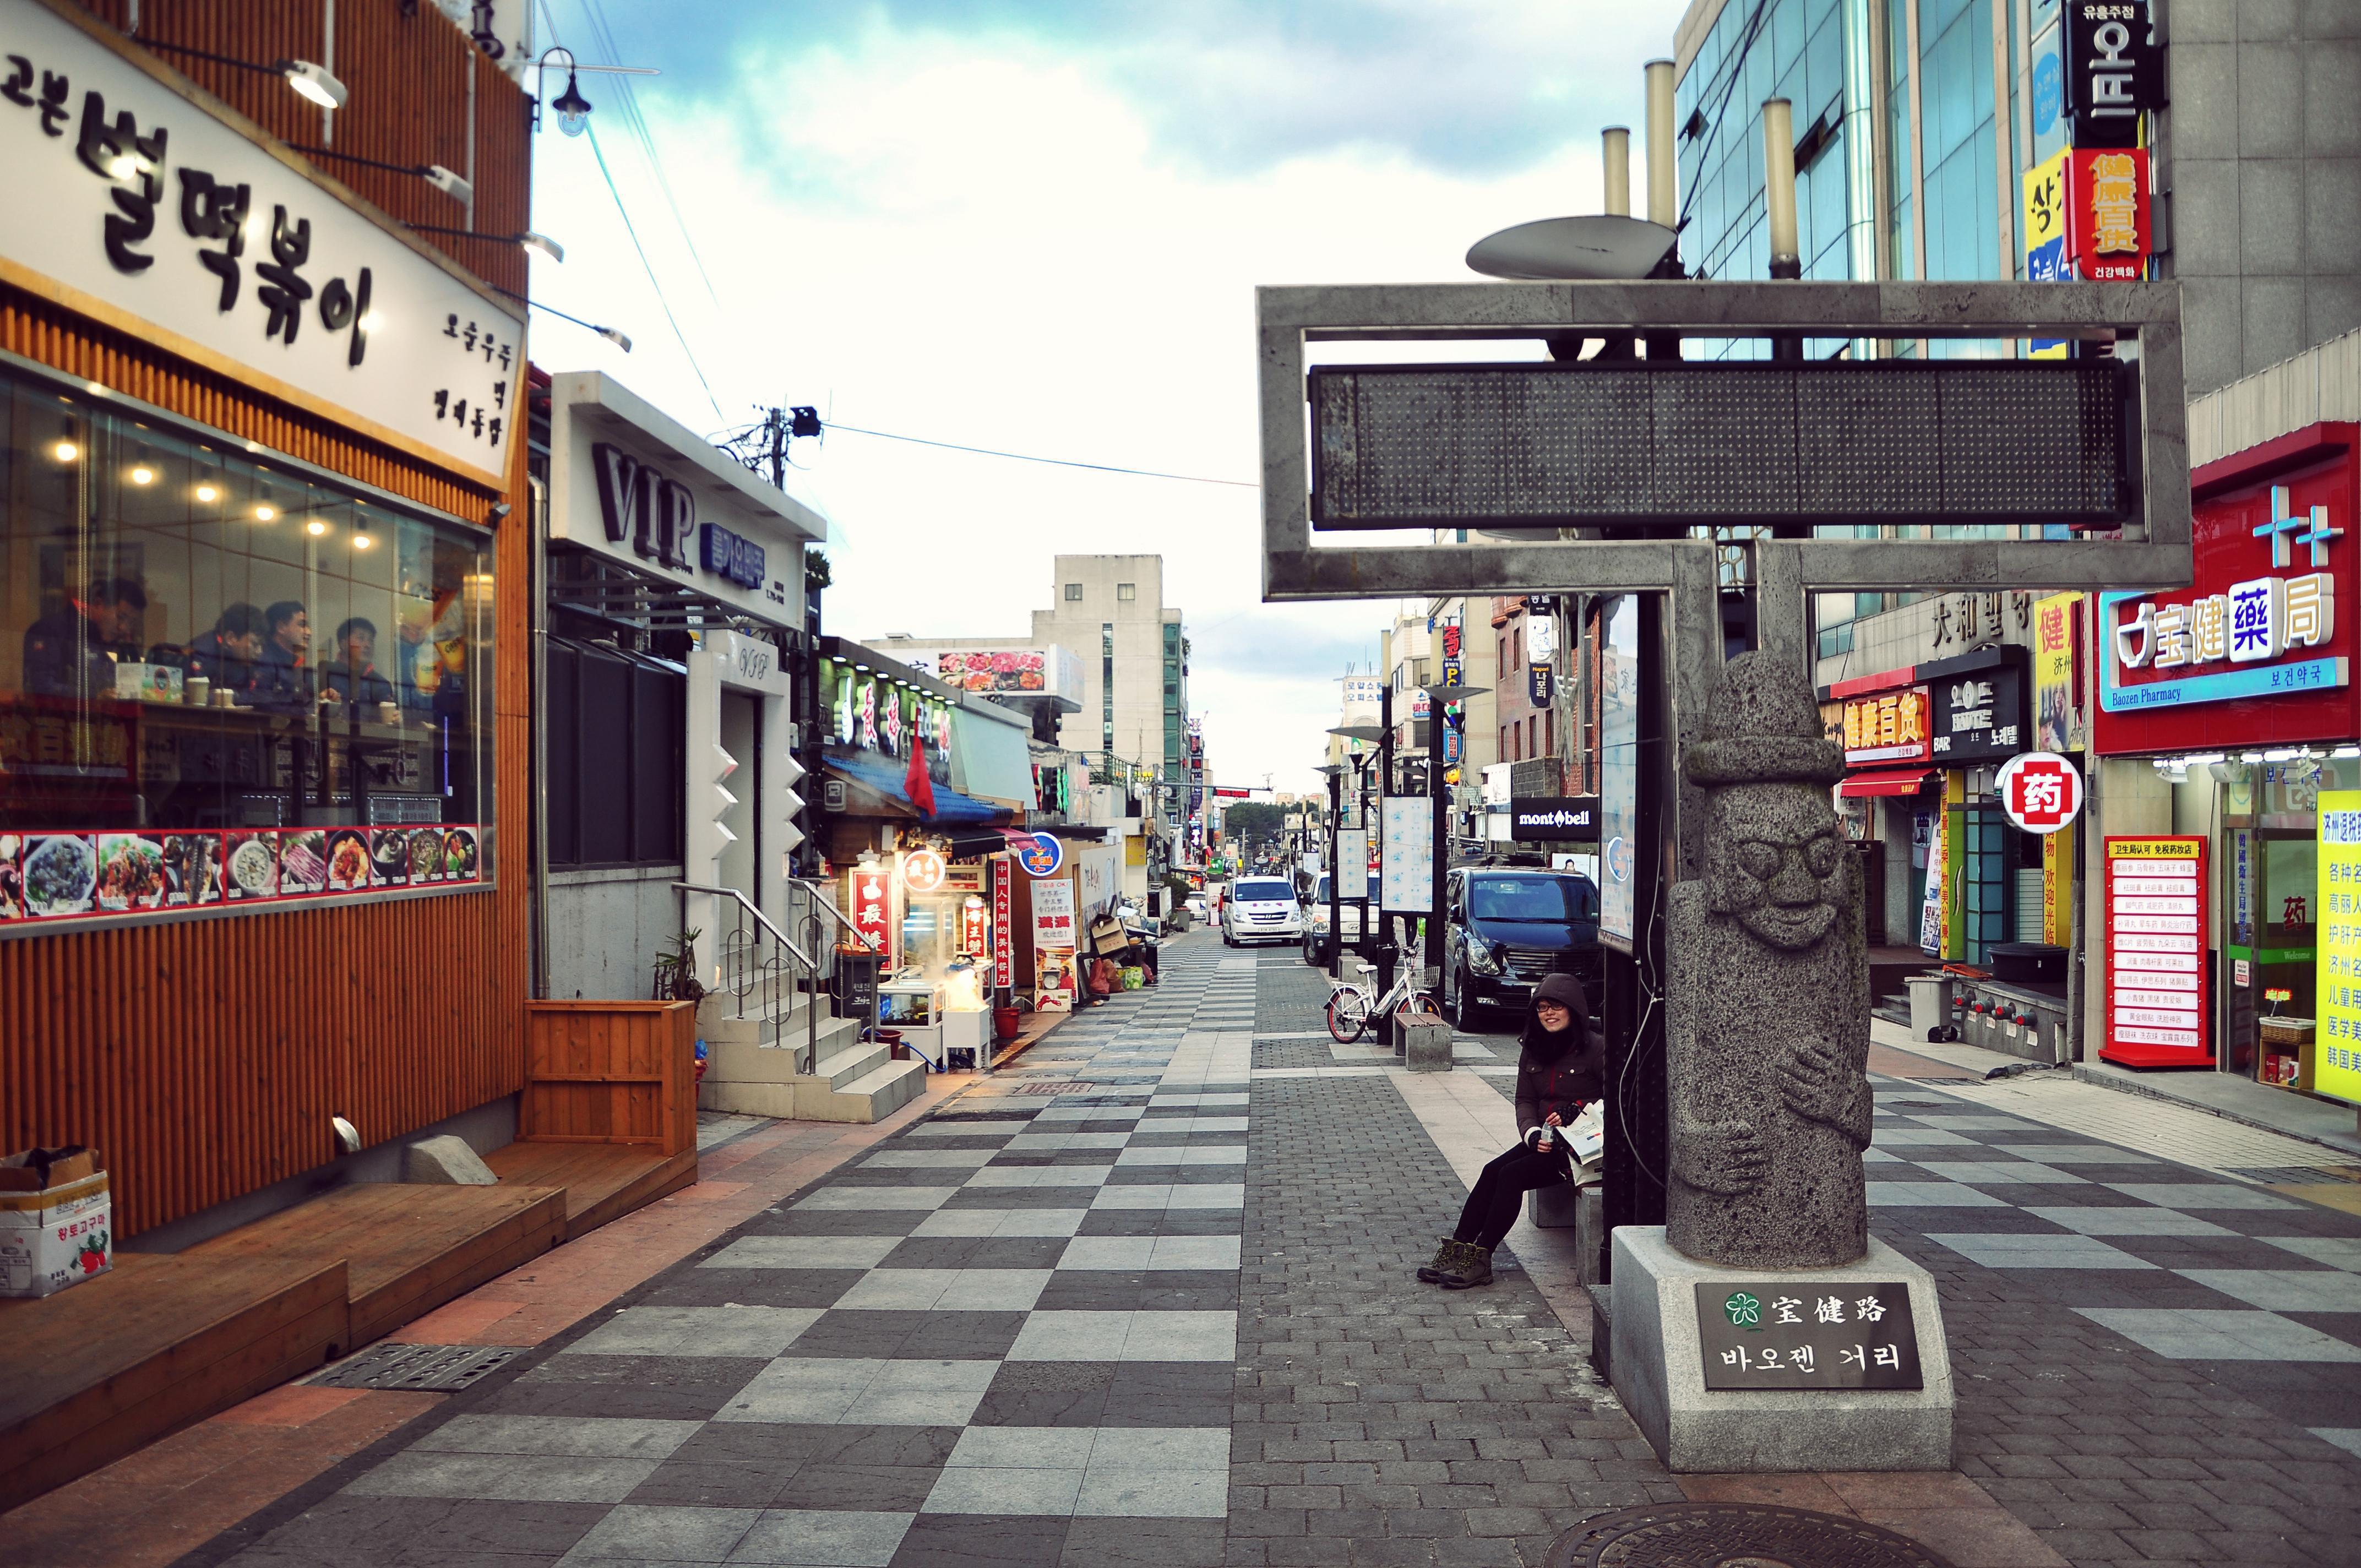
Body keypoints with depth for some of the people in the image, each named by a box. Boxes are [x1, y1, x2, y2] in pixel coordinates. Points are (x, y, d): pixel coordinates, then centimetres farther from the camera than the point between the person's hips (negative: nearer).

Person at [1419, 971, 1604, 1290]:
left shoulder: (1596, 1048, -9)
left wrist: (1575, 1111, -23)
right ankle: (1457, 1249, -17)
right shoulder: (1534, 1049, 11)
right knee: (1493, 1171, -17)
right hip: (1545, 1139, 6)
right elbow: (1525, 1100, 10)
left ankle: (1480, 1259, -19)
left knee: (1512, 1175, -23)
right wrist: (1533, 1133, -8)